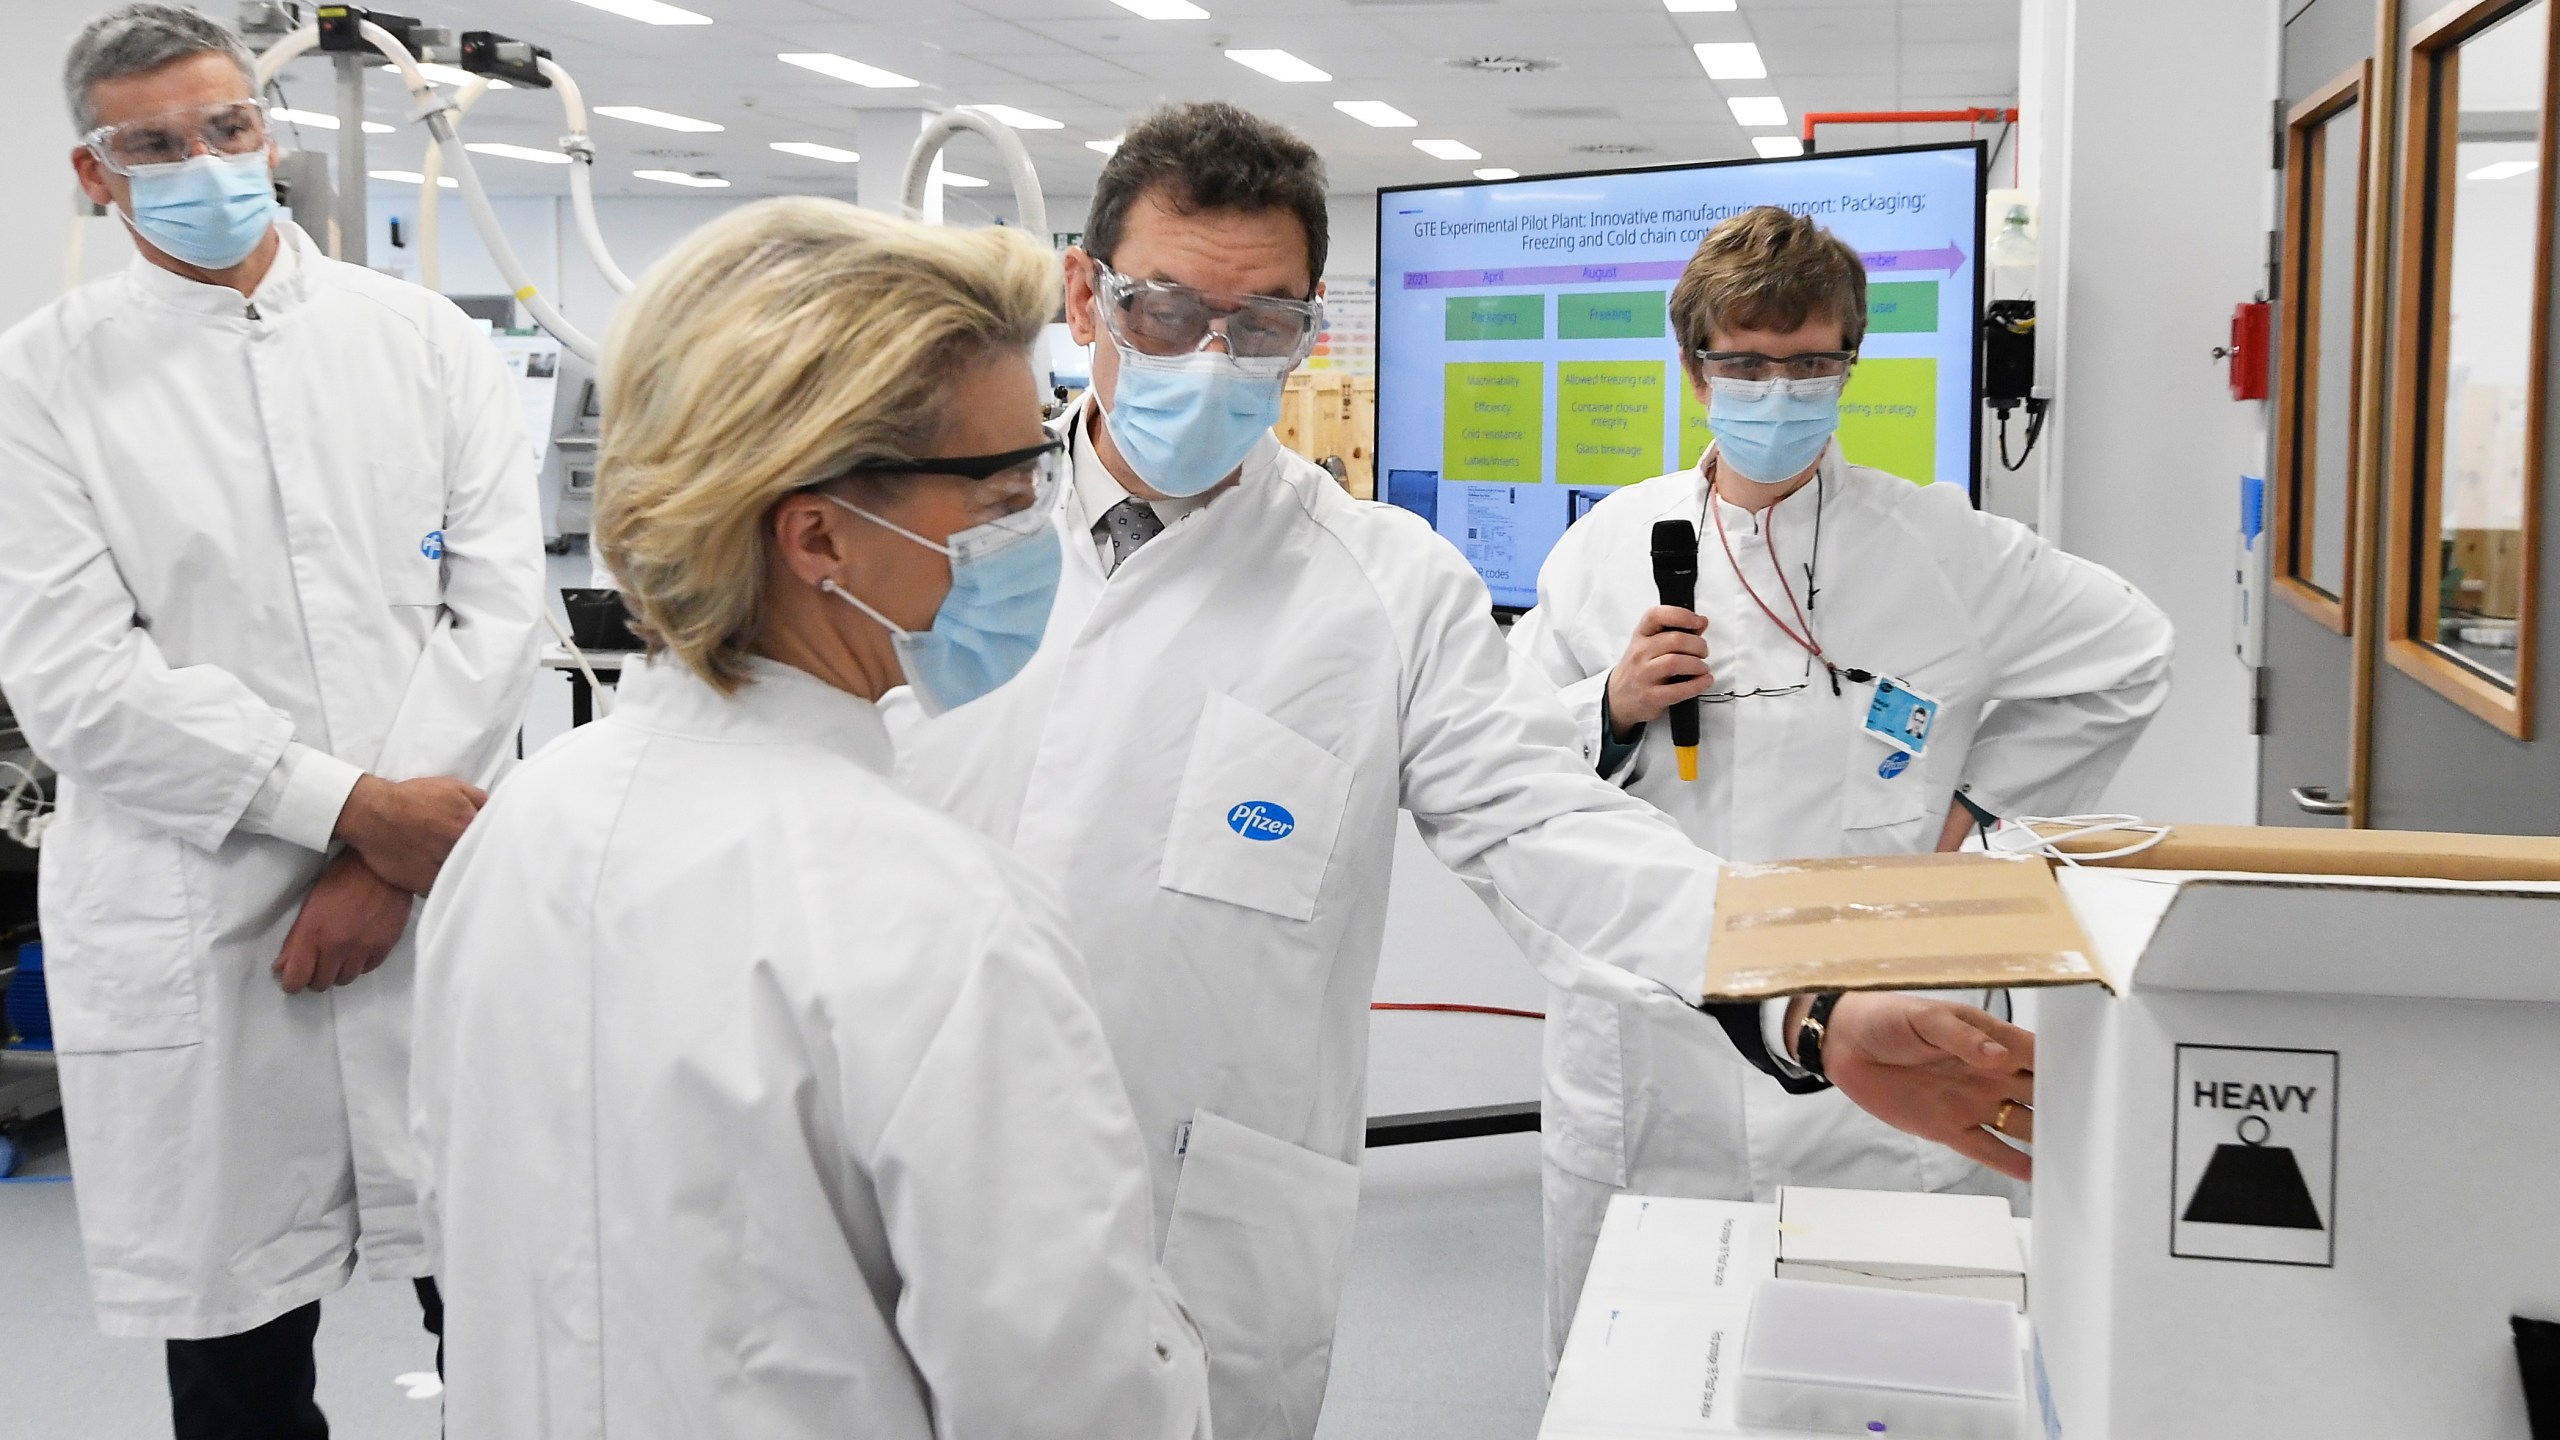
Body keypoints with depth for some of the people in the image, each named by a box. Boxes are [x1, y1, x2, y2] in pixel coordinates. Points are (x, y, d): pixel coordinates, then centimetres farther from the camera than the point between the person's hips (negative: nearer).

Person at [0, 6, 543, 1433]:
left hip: (440, 889, 1)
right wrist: (352, 806, -13)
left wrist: (388, 864, -8)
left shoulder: (427, 339, 6)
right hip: (193, 934, -1)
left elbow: (500, 605, -1)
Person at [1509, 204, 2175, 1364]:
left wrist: (1975, 802, 7)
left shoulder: (1944, 552, 2)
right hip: (1644, 1065, 2)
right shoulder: (1609, 546, 6)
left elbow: (2128, 657, 14)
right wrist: (1610, 706, -11)